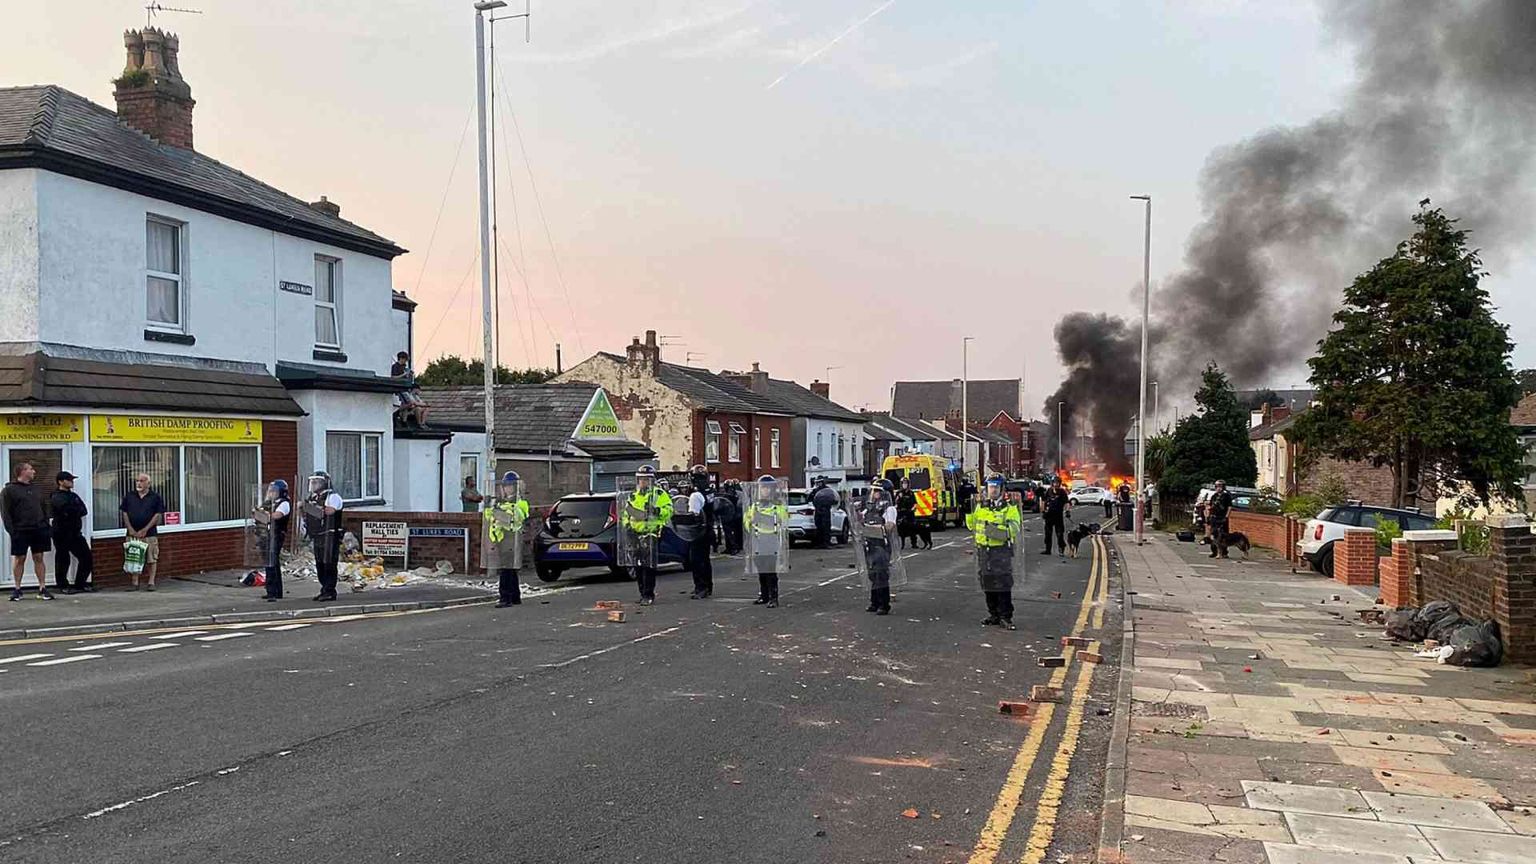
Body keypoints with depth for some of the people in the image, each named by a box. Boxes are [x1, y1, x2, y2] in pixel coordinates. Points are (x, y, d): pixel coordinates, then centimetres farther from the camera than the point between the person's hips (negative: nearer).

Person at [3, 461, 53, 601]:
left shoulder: (35, 489, 17)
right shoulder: (9, 490, -1)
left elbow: (43, 509, 19)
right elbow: (5, 512, -7)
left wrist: (46, 526, 9)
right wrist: (11, 530, -15)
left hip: (39, 530, 4)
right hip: (20, 531, -4)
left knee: (39, 558, 4)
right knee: (19, 559, 3)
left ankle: (42, 588, 5)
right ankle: (17, 589, 12)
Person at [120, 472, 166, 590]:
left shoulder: (155, 497, 1)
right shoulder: (129, 496, 9)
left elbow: (158, 514, -3)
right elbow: (124, 513, 8)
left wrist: (145, 530, -9)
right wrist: (131, 530, -4)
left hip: (149, 533, -3)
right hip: (132, 533, 3)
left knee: (151, 559, -2)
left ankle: (151, 582, 5)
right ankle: (135, 583, 10)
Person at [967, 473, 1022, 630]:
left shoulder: (1009, 508, -3)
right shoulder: (981, 506, 12)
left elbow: (1014, 530, -15)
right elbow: (972, 525, 22)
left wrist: (997, 530, -28)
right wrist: (968, 512, 7)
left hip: (1001, 551, -5)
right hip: (983, 551, 5)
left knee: (1003, 585, -7)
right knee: (988, 585, 9)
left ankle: (1006, 617, -1)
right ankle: (994, 615, 18)